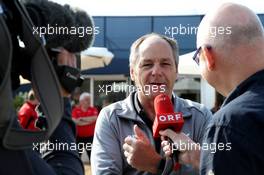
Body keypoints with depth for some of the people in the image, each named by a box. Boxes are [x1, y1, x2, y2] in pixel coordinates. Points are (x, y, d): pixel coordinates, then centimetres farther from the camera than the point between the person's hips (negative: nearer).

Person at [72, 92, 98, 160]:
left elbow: (94, 119, -18)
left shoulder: (93, 110, 2)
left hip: (90, 137, 0)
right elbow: (75, 121, -15)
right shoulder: (75, 110, 0)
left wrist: (82, 119, -12)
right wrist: (88, 122, -12)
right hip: (78, 137, 0)